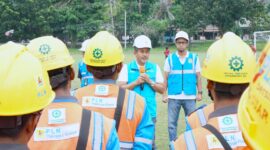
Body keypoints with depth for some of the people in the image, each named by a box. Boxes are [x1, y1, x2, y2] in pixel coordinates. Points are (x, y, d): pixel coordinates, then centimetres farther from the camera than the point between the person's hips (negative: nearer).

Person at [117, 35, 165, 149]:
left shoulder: (155, 68, 5)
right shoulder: (126, 68, 1)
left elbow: (162, 90, 4)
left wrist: (149, 81, -10)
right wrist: (136, 82, -14)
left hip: (149, 112, 1)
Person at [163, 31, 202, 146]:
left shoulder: (194, 58, 6)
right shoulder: (170, 59, 5)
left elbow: (198, 77, 7)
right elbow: (166, 78, 5)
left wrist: (199, 92, 1)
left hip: (190, 97, 0)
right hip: (173, 97, 0)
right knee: (172, 123, 4)